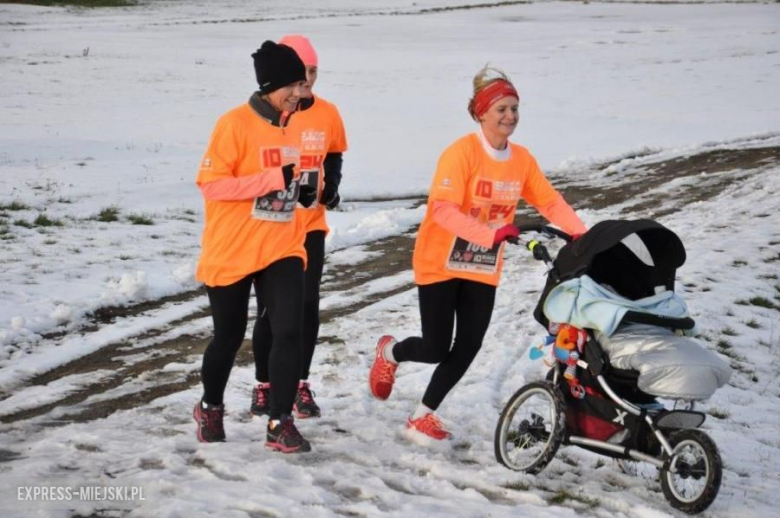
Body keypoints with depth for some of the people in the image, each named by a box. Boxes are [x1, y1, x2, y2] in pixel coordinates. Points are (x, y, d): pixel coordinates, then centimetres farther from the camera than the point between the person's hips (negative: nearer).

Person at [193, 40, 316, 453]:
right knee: (229, 337, 11)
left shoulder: (292, 126, 7)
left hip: (282, 249, 5)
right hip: (231, 252, -5)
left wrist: (300, 190, 3)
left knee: (290, 331, -10)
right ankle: (210, 408, 37)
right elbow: (210, 183, -21)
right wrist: (274, 179, -26)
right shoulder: (235, 124, -14)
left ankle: (280, 424, -2)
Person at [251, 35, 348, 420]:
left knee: (308, 305, 2)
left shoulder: (328, 115, 1)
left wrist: (331, 190, -2)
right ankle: (263, 386, 17)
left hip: (311, 226, 3)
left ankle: (301, 385, 16)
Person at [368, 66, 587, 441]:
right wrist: (491, 234, -40)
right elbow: (443, 210, -29)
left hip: (483, 269, 5)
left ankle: (423, 415, 18)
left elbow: (550, 202, 3)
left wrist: (582, 235, -14)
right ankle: (389, 352, 33)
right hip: (441, 263, -5)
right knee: (436, 349, -2)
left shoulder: (522, 159, 0)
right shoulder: (461, 153, -19)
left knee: (468, 347, 2)